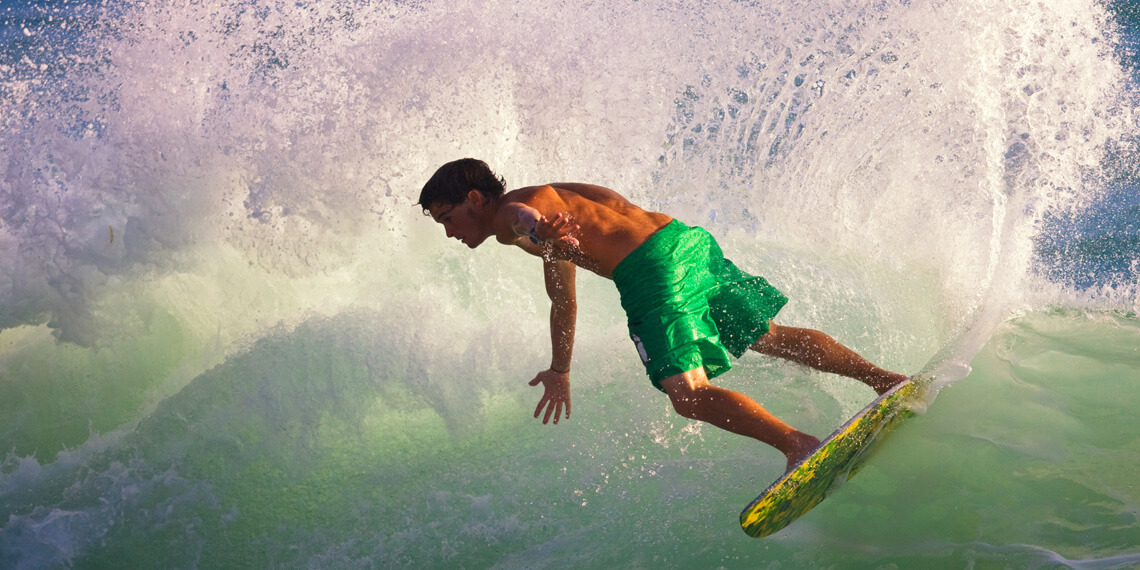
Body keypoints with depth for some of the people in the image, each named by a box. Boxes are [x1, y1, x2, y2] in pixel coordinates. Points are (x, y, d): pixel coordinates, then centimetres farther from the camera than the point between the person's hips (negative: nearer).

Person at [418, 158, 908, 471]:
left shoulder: (508, 212, 2)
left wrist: (540, 232, -51)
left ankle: (799, 445, -16)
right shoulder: (550, 216, 30)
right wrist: (559, 371, 54)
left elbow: (528, 216, -27)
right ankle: (882, 378, 23)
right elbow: (564, 302, 43)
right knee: (771, 337, 20)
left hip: (654, 272, -9)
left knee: (689, 396, -9)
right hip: (688, 238, 9)